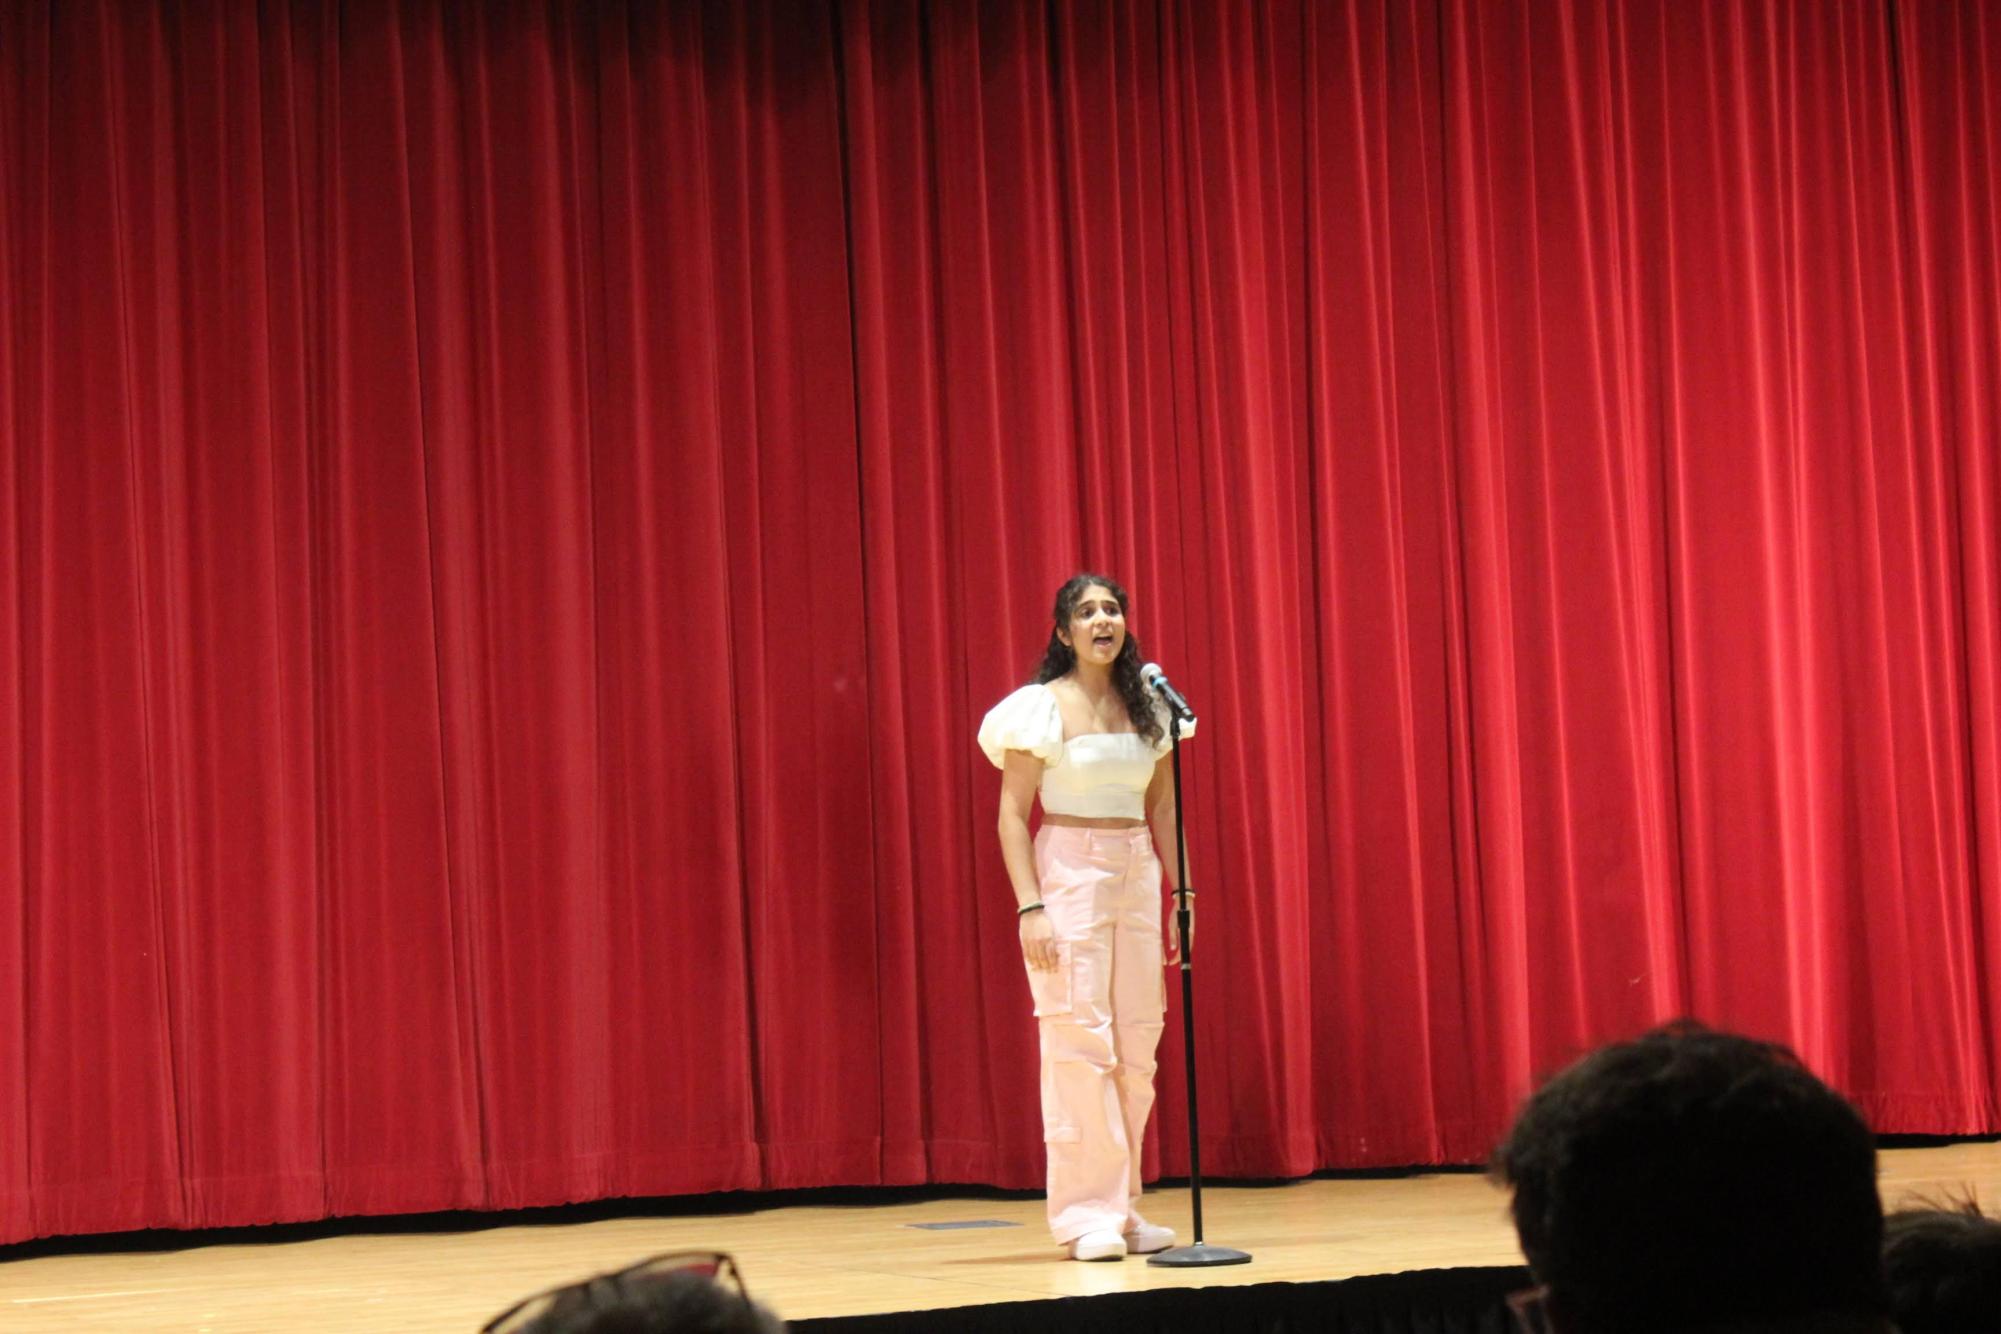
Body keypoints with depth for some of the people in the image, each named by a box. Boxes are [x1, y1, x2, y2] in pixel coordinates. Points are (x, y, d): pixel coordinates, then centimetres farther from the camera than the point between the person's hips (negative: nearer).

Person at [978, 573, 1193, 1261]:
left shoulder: (1147, 707, 10)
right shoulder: (1043, 708, -4)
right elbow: (1012, 815, -6)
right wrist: (1030, 906, -15)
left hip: (1137, 875, 5)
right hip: (1069, 870, -5)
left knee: (1138, 1043, 5)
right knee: (1079, 1038, -8)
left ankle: (1122, 1207, 13)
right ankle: (1086, 1215, -3)